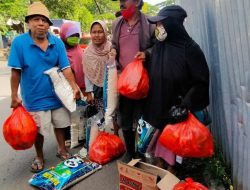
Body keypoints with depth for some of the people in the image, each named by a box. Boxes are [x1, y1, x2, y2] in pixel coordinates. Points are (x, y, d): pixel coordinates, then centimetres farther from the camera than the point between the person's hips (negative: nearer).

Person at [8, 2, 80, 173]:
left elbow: (65, 68, -10)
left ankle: (62, 150, 42)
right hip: (35, 97, -2)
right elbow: (16, 72, -11)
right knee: (38, 130, 13)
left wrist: (74, 87, -21)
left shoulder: (57, 43, -8)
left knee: (60, 124, 19)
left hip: (57, 94, 3)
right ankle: (39, 157, 38)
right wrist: (14, 96, -9)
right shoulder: (19, 42, -14)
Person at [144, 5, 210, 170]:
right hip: (159, 109, 5)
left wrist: (185, 105, -23)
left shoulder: (190, 48, -12)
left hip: (177, 111, -5)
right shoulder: (157, 47, 4)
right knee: (161, 147, 13)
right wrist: (148, 106, 8)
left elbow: (201, 82, -14)